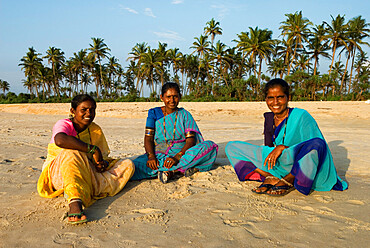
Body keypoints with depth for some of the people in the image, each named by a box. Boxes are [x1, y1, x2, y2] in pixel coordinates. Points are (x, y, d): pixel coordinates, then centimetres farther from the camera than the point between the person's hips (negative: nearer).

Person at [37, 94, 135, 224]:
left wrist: (103, 163, -17)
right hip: (58, 172, -5)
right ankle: (75, 202, -55)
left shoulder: (96, 130, 8)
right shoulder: (64, 124, -9)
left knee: (128, 165, -10)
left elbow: (103, 157, 9)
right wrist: (93, 149, -32)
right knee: (71, 152, -38)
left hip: (87, 173, 5)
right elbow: (60, 140, -35)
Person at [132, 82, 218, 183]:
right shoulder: (154, 113, 8)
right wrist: (151, 156, -20)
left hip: (181, 153, 1)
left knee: (210, 146, -25)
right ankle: (184, 168, -32)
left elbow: (190, 140, -5)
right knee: (135, 166, -32)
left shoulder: (185, 114, 6)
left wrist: (177, 157, -23)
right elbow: (148, 138, 1)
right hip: (159, 155, 0)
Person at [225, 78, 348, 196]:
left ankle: (287, 181, -17)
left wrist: (282, 147, -23)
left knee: (317, 143, -39)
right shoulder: (269, 118, 7)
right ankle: (270, 178, -12)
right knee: (232, 147, -1)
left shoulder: (301, 116, -10)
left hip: (299, 167, -5)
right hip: (276, 165, 6)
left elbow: (314, 147, -15)